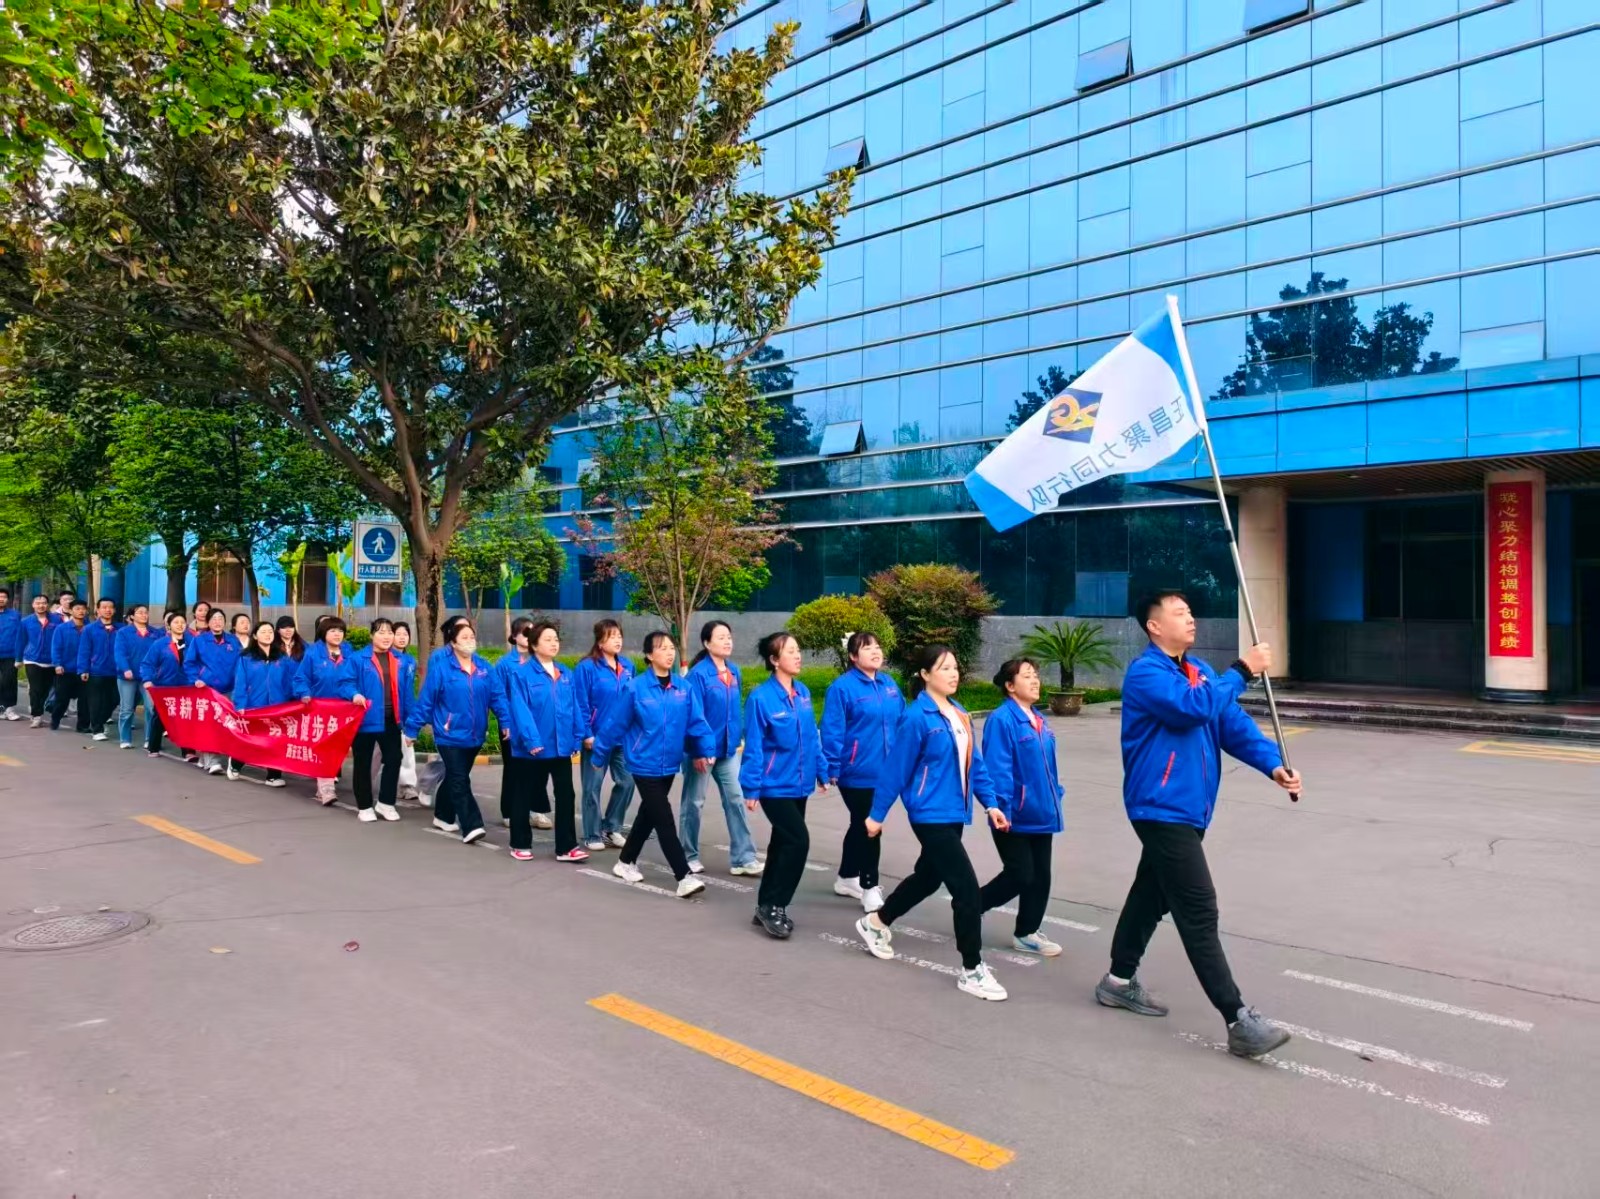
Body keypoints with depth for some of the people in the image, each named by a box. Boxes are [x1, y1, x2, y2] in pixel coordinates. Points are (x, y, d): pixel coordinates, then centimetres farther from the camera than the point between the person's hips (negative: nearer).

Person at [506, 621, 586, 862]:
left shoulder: (566, 674, 7)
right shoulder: (522, 674, -10)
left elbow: (573, 708, 8)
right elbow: (520, 710, -16)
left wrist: (575, 739, 4)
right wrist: (531, 740, -22)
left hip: (561, 745, 5)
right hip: (534, 747, -5)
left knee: (565, 794, 4)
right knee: (525, 794, 10)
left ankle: (566, 847, 10)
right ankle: (520, 844, 24)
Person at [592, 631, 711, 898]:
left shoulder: (683, 689, -2)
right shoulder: (635, 688, -14)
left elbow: (696, 722, -1)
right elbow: (614, 724, -6)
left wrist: (703, 750, -11)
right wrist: (599, 755, 1)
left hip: (668, 765, 6)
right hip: (644, 765, -5)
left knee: (648, 815, 19)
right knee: (665, 821, -8)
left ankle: (625, 863, 38)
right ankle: (684, 877, -5)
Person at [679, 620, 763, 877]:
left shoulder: (734, 672, 5)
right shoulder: (698, 673, -15)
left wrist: (738, 738, 10)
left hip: (728, 749, 6)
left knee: (735, 800, 4)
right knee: (694, 802, 8)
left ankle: (743, 858, 8)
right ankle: (689, 856, 21)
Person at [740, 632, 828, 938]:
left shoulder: (803, 693, 4)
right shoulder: (761, 698, -16)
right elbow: (753, 747, -14)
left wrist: (822, 771, 12)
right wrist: (751, 788, -14)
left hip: (798, 784, 7)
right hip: (775, 785, -7)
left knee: (783, 844, 14)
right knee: (798, 841, -14)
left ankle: (767, 907, 27)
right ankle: (772, 906, 2)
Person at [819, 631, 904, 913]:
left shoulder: (889, 684, 8)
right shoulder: (842, 686, -14)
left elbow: (902, 723, 14)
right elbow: (832, 731, -15)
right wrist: (832, 769, -16)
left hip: (884, 771, 7)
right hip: (857, 773, -7)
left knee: (861, 826, 18)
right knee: (868, 827, -3)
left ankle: (847, 879, 33)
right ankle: (869, 888, 8)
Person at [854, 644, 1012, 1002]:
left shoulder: (960, 714, 6)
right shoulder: (916, 718, -17)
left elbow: (975, 764, 11)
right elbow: (895, 770, -12)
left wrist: (990, 803, 4)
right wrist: (877, 814, -6)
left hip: (954, 813, 9)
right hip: (931, 815, -9)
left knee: (928, 877, 23)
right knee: (966, 888, -9)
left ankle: (876, 922, 46)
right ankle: (972, 970, 5)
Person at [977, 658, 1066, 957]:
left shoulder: (1039, 721, 10)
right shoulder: (1001, 720, -17)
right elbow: (997, 769, -21)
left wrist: (1055, 798, 15)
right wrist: (1002, 808, -22)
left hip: (1040, 814, 8)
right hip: (1015, 816, -8)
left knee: (1040, 876, 11)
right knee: (1020, 876, -2)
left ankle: (1027, 933, 25)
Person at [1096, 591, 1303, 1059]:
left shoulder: (1200, 671, 12)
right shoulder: (1145, 673, -15)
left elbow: (1233, 723, 4)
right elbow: (1193, 707, -29)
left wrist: (1272, 764, -11)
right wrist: (1243, 671, -18)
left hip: (1188, 808, 9)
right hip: (1162, 809, -9)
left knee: (1153, 894, 19)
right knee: (1199, 911, -9)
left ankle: (1119, 980, 33)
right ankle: (1238, 1021, -6)